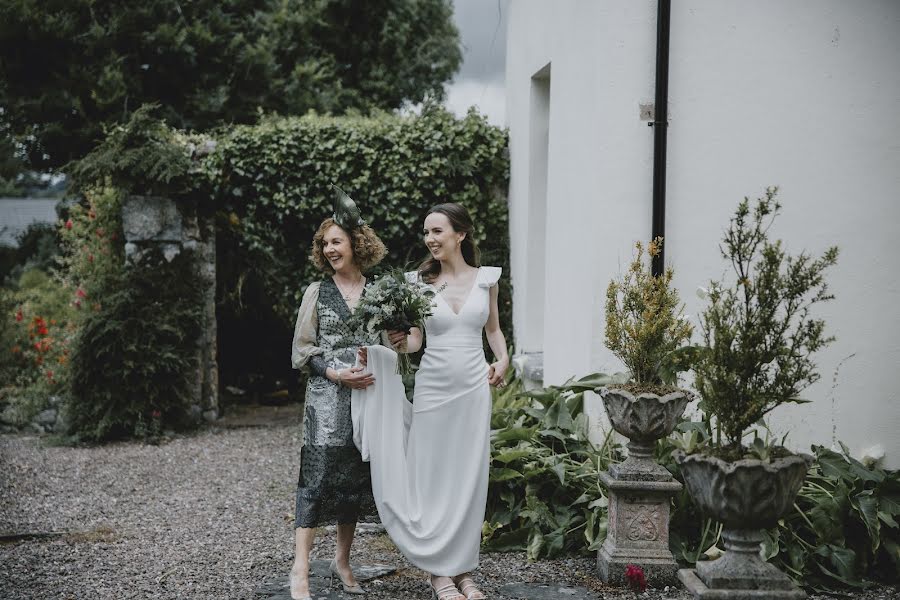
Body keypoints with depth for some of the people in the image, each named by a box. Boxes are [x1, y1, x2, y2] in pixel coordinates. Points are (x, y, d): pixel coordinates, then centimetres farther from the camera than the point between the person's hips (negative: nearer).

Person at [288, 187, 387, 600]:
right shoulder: (317, 292, 4)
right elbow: (302, 351, 2)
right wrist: (335, 372, -13)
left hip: (367, 395, 2)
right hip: (327, 396, -2)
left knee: (355, 479, 8)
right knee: (318, 473, -10)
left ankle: (343, 559, 21)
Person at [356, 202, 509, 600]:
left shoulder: (485, 278, 3)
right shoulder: (420, 282, 1)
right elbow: (415, 339, 3)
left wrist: (503, 359, -1)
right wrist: (398, 344, -17)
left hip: (474, 387, 1)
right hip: (433, 385, -1)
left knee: (470, 479, 4)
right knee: (432, 478, 2)